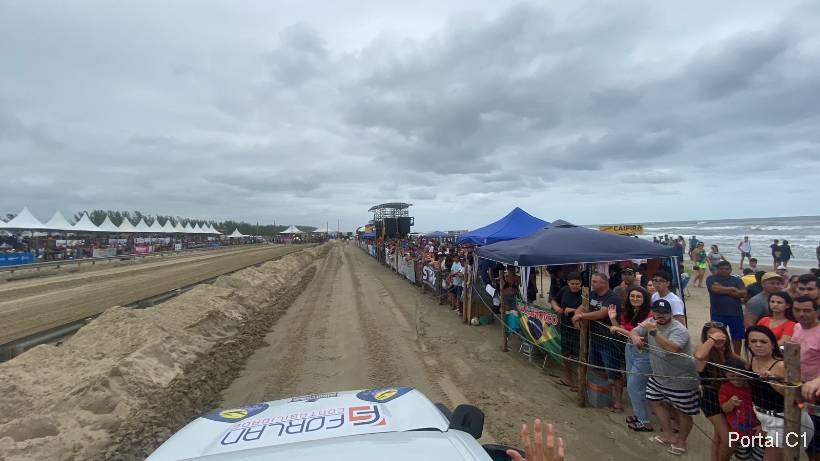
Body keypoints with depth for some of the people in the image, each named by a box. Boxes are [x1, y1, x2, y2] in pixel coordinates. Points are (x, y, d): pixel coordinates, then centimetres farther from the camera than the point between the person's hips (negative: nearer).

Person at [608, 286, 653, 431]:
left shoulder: (649, 314, -21)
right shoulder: (627, 313, 2)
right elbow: (620, 331, 10)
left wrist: (622, 330, -23)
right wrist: (613, 319, -4)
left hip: (643, 353, -7)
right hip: (629, 349, 8)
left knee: (634, 387, 1)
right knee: (631, 385, 17)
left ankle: (645, 422, 18)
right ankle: (638, 415, 34)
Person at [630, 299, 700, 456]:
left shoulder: (679, 330, -26)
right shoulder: (651, 322, -5)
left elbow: (672, 349, -41)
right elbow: (633, 332, -3)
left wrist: (654, 332, -50)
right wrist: (635, 337, -27)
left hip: (681, 379, -7)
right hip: (659, 375, 7)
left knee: (682, 411, 11)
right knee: (654, 401, 17)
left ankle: (681, 441, 33)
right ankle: (669, 435, 35)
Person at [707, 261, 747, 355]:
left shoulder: (736, 280, 9)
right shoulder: (711, 278, 1)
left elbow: (744, 293, -5)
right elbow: (716, 289, -17)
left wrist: (723, 290, -12)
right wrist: (732, 289, -5)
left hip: (735, 313, 3)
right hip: (718, 313, -3)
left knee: (737, 336, 12)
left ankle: (737, 356, 28)